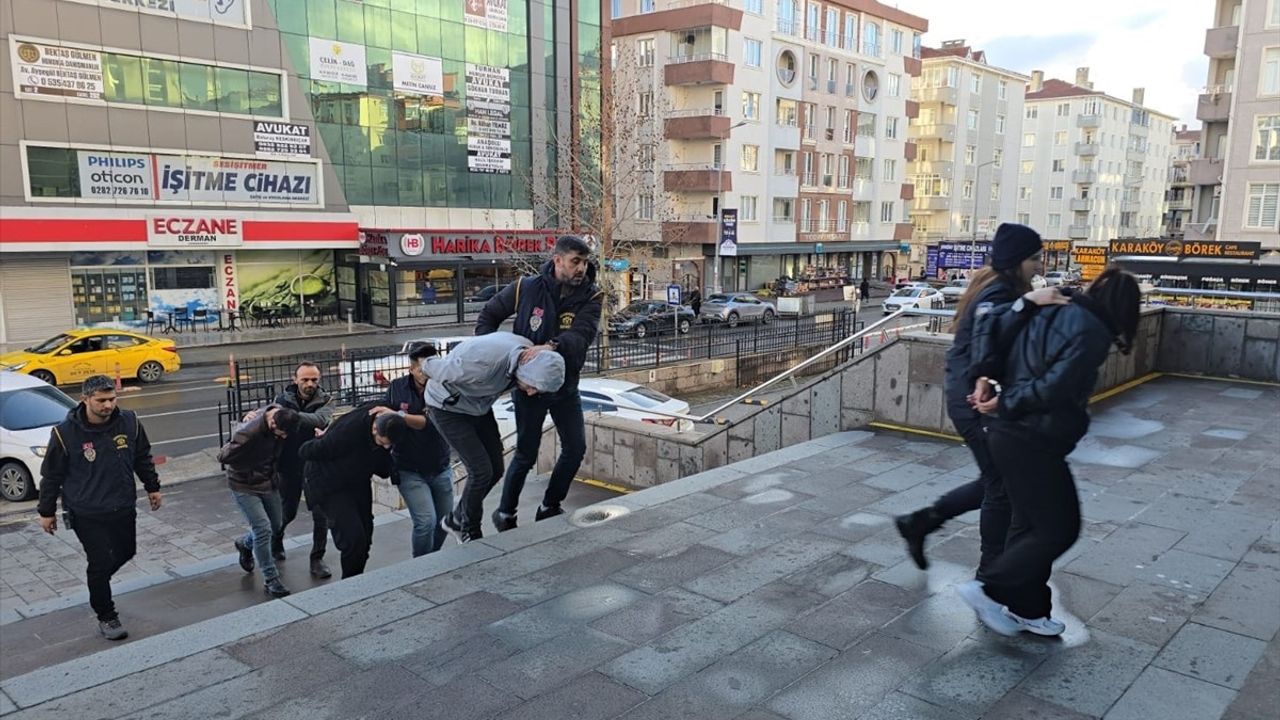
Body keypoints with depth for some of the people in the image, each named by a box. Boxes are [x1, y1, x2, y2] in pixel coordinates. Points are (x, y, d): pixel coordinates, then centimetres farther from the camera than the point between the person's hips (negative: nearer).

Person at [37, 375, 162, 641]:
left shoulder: (129, 422, -7)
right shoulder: (65, 433, -15)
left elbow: (143, 457, 10)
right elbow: (51, 475, -3)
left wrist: (152, 487, 16)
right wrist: (46, 511, 3)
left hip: (123, 508, 4)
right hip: (86, 514, -4)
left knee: (126, 552, 17)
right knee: (101, 562, -2)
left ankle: (97, 579, 48)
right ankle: (106, 618, 15)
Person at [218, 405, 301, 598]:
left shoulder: (282, 415, -15)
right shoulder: (249, 432, -34)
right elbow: (223, 457, -25)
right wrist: (250, 469, -15)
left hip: (268, 482, 7)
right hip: (244, 486, -7)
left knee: (275, 527, 16)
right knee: (263, 529, -12)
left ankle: (245, 544, 46)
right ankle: (270, 580, -1)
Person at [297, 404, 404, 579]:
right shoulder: (348, 431, -36)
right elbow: (305, 452, -22)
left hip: (358, 481, 7)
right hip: (329, 485, -6)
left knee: (365, 538, 9)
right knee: (353, 538, -16)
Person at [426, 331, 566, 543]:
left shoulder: (533, 355, -18)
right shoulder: (484, 363, -41)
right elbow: (432, 367, -26)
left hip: (478, 407, 7)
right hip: (448, 407, -7)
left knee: (495, 468, 7)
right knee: (481, 470, -11)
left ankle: (456, 519, 28)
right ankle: (470, 533, 12)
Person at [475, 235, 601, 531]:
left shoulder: (590, 297, -11)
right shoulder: (526, 288, -13)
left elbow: (581, 335, -28)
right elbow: (489, 315, 2)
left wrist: (551, 346, -46)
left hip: (565, 384, 3)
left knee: (575, 448, 6)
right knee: (526, 454, 2)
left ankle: (549, 508, 26)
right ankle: (505, 514, 22)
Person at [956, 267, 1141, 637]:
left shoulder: (1050, 308, 8)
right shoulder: (1092, 333, -16)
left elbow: (989, 325, 5)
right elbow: (1054, 388, -23)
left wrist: (983, 375, 0)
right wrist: (1005, 404, -11)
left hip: (1007, 433, 9)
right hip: (1033, 442, -9)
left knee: (1030, 523, 19)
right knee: (1060, 528, 6)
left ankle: (1026, 609, 29)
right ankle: (990, 590, 8)